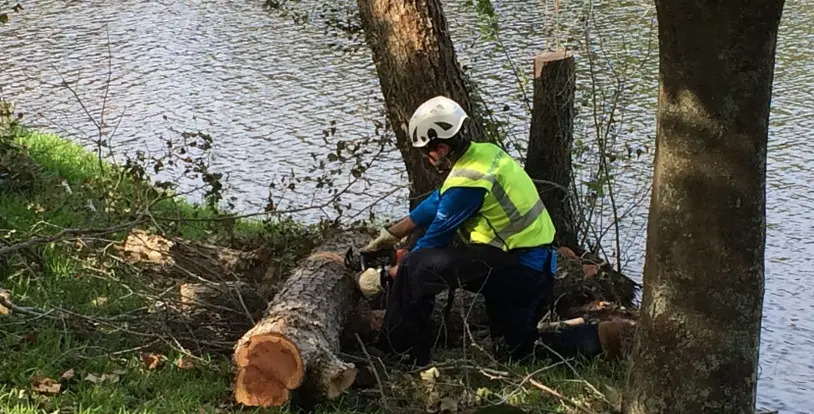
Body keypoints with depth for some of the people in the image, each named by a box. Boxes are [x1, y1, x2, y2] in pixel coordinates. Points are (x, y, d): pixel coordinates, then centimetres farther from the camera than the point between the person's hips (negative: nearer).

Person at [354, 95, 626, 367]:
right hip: (538, 265, 10)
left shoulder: (467, 182, -22)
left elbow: (434, 242, -14)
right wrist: (391, 234, 26)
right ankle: (605, 336, 15)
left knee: (416, 268, -19)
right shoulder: (484, 152, 6)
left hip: (515, 267, -10)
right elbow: (438, 202, 19)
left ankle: (408, 358, -8)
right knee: (514, 351, 23)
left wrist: (384, 279, -3)